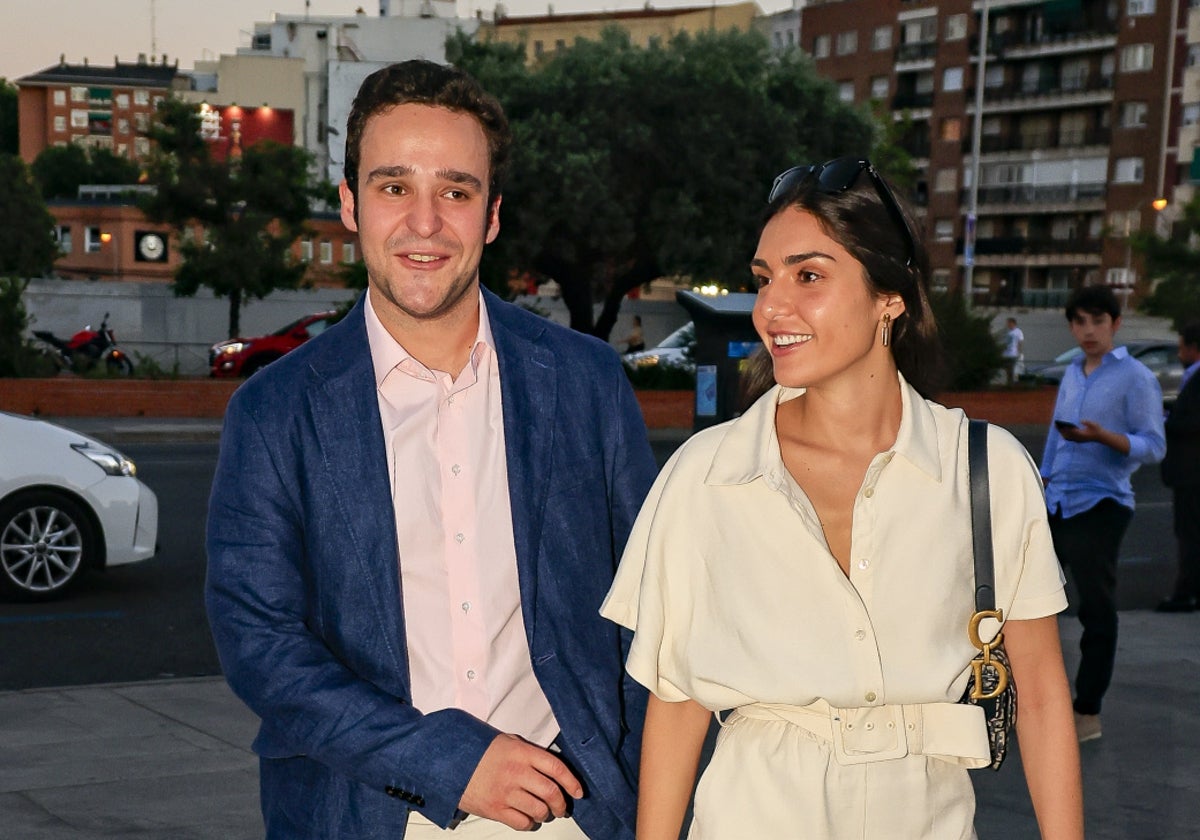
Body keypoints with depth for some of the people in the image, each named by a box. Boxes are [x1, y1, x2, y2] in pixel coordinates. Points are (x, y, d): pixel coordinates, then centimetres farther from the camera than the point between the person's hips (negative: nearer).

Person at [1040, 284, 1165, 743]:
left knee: (1097, 610, -2)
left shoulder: (1135, 377, -7)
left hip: (1099, 506, -7)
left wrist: (1101, 436, -28)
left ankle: (1088, 714, 6)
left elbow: (1153, 447, -13)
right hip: (1055, 503, 7)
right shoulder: (1071, 374, 15)